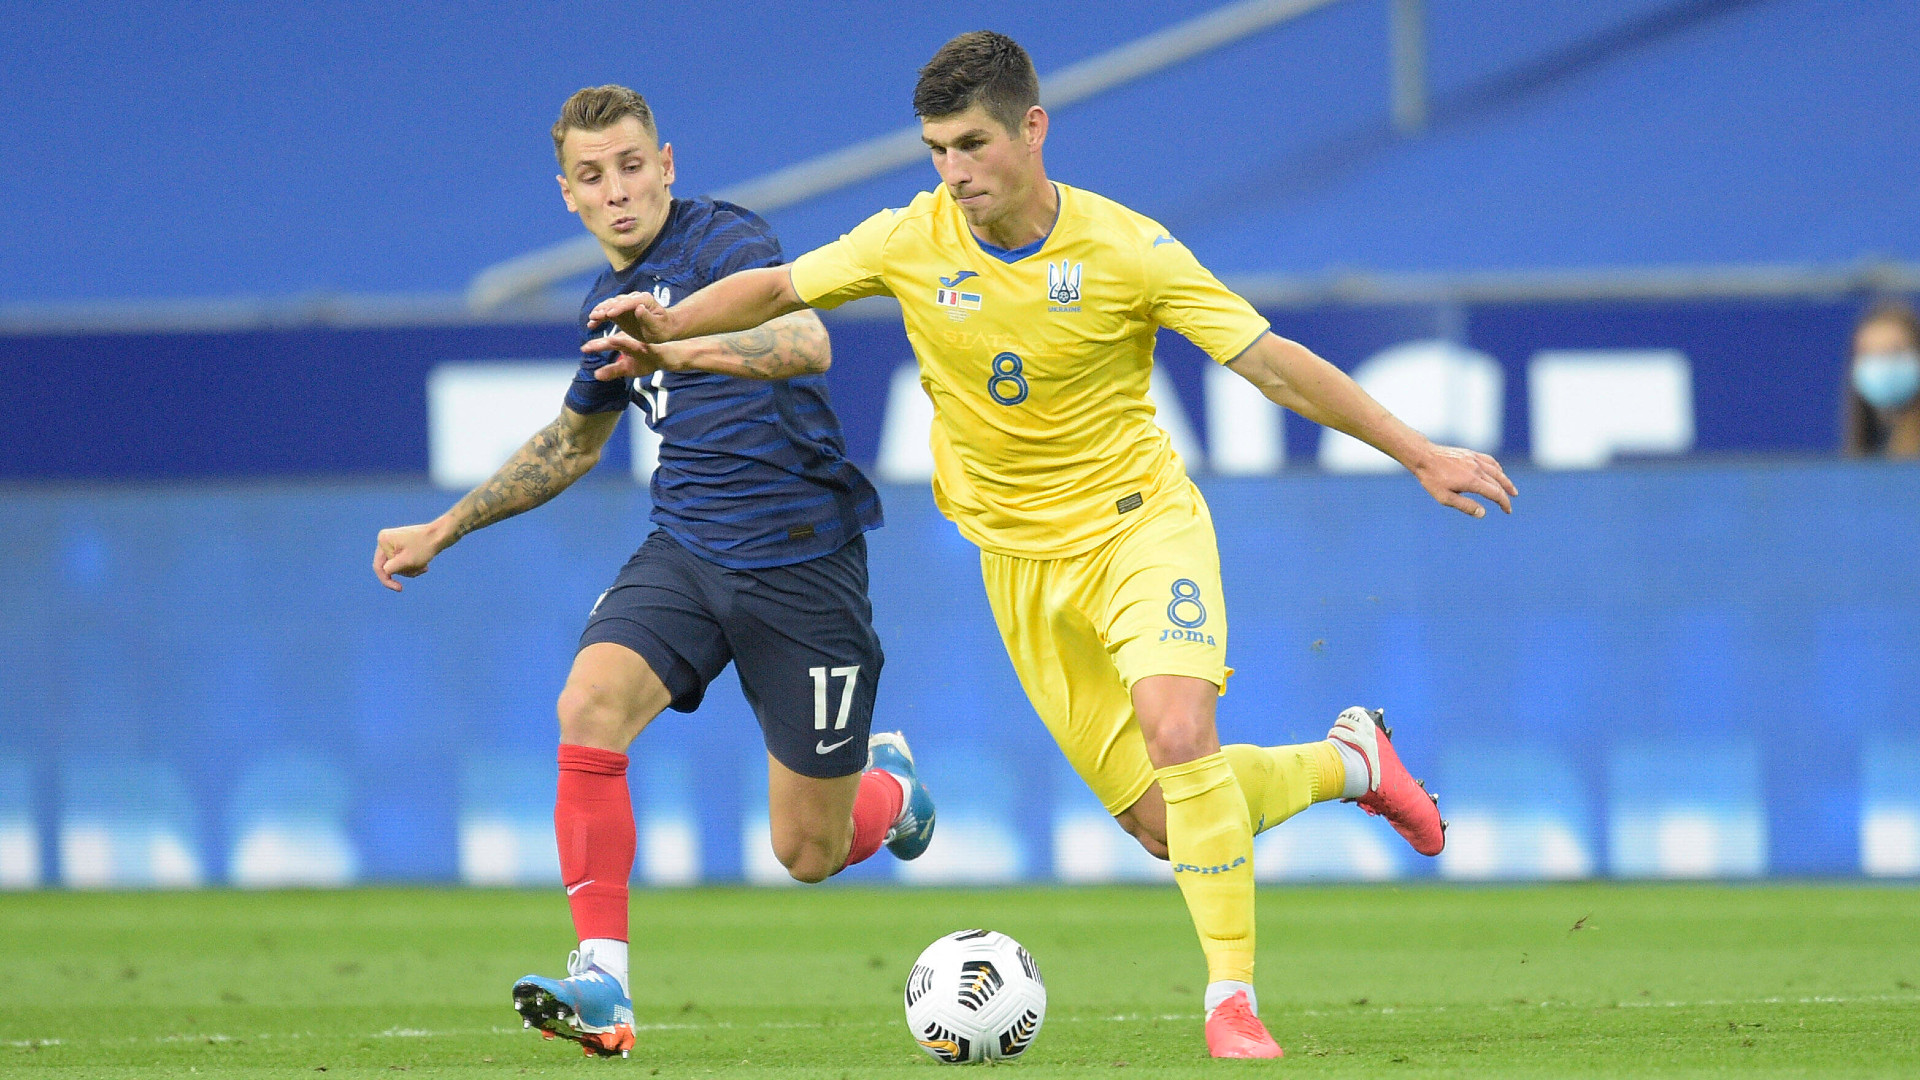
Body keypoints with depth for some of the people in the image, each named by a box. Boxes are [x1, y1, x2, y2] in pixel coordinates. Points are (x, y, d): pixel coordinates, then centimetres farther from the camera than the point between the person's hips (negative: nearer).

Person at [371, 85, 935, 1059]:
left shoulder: (722, 243, -12)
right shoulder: (611, 298, 11)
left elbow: (806, 343, -33)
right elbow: (574, 440, 29)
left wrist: (674, 348, -49)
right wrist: (442, 531, 28)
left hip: (801, 558, -6)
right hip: (686, 546, 6)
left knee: (806, 854, 1)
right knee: (591, 704, -25)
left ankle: (889, 785, 38)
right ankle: (602, 987, -24)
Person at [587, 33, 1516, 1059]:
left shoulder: (1126, 250, -15)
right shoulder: (911, 242, -8)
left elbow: (1274, 363, -11)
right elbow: (775, 289, 7)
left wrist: (1419, 454, -13)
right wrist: (668, 325, -10)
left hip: (1141, 521, -3)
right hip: (1022, 559, 3)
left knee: (1178, 734, -29)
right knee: (1156, 820, 1)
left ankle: (1233, 999, -20)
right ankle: (1345, 761, 29)